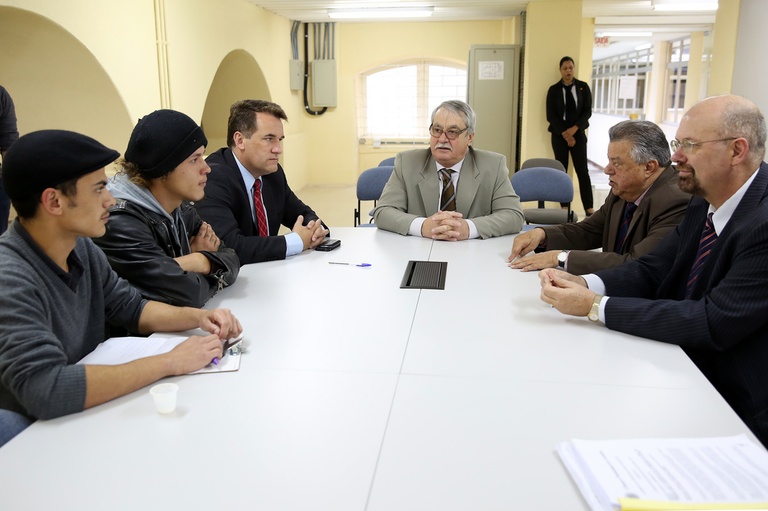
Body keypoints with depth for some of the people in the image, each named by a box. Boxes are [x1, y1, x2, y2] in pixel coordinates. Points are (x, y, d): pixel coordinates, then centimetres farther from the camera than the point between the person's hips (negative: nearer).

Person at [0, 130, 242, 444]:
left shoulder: (81, 248, -2)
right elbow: (46, 390, -36)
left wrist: (197, 317, -8)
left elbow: (132, 308, 10)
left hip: (90, 415, 7)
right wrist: (170, 363, -29)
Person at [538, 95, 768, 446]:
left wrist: (595, 306, -28)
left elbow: (715, 323, -29)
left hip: (737, 408, -7)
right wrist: (584, 284, -16)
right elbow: (653, 269, 4)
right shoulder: (706, 201, 2)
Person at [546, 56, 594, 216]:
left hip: (578, 133, 0)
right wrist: (564, 134, -11)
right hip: (559, 135, 0)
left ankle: (589, 207, -1)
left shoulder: (583, 87, 3)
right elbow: (550, 116, -3)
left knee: (582, 171, -3)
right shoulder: (553, 90, 2)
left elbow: (587, 111, -1)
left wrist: (574, 129, -14)